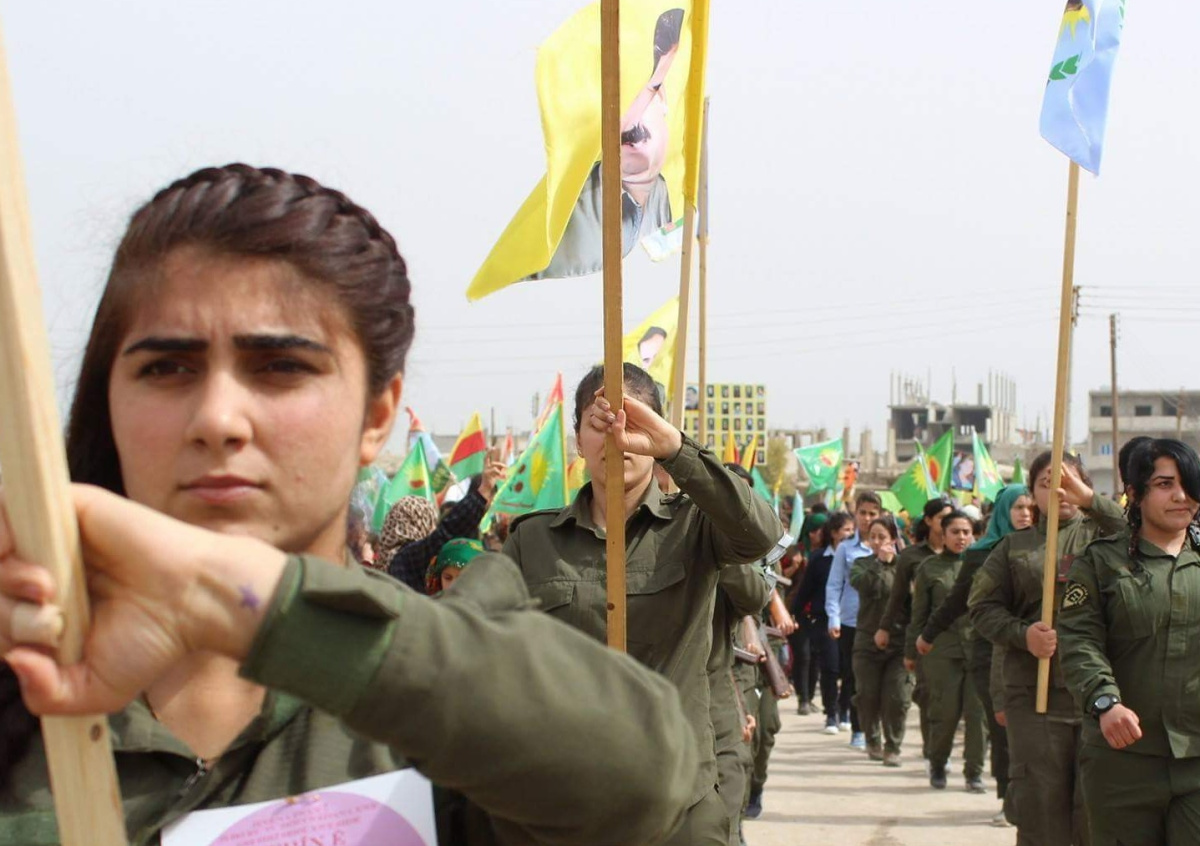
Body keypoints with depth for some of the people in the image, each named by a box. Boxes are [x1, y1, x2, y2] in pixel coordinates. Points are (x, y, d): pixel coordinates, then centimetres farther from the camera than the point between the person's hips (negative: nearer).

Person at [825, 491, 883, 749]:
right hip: (851, 621, 0)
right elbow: (834, 586, 1)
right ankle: (857, 730, 13)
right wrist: (834, 619, -7)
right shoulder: (846, 549, 3)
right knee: (853, 677, 4)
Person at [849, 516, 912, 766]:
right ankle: (873, 741, 28)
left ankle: (892, 746, 7)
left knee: (897, 698, -6)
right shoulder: (862, 564, 8)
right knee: (868, 697, 7)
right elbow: (864, 584, -14)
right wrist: (882, 562, -11)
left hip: (899, 642, -1)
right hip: (868, 641, 1)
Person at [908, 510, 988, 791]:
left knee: (977, 712, -2)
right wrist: (911, 651, 11)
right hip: (942, 649, 0)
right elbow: (919, 614, 11)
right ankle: (937, 766, 23)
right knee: (945, 713, 2)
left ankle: (974, 771, 9)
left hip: (979, 648, 0)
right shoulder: (930, 568, 8)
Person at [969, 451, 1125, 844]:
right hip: (1034, 693, 2)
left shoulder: (1101, 534, 8)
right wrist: (1022, 634, -8)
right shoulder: (1014, 547, 15)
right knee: (1040, 801, 3)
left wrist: (1090, 499, -23)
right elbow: (983, 605, 10)